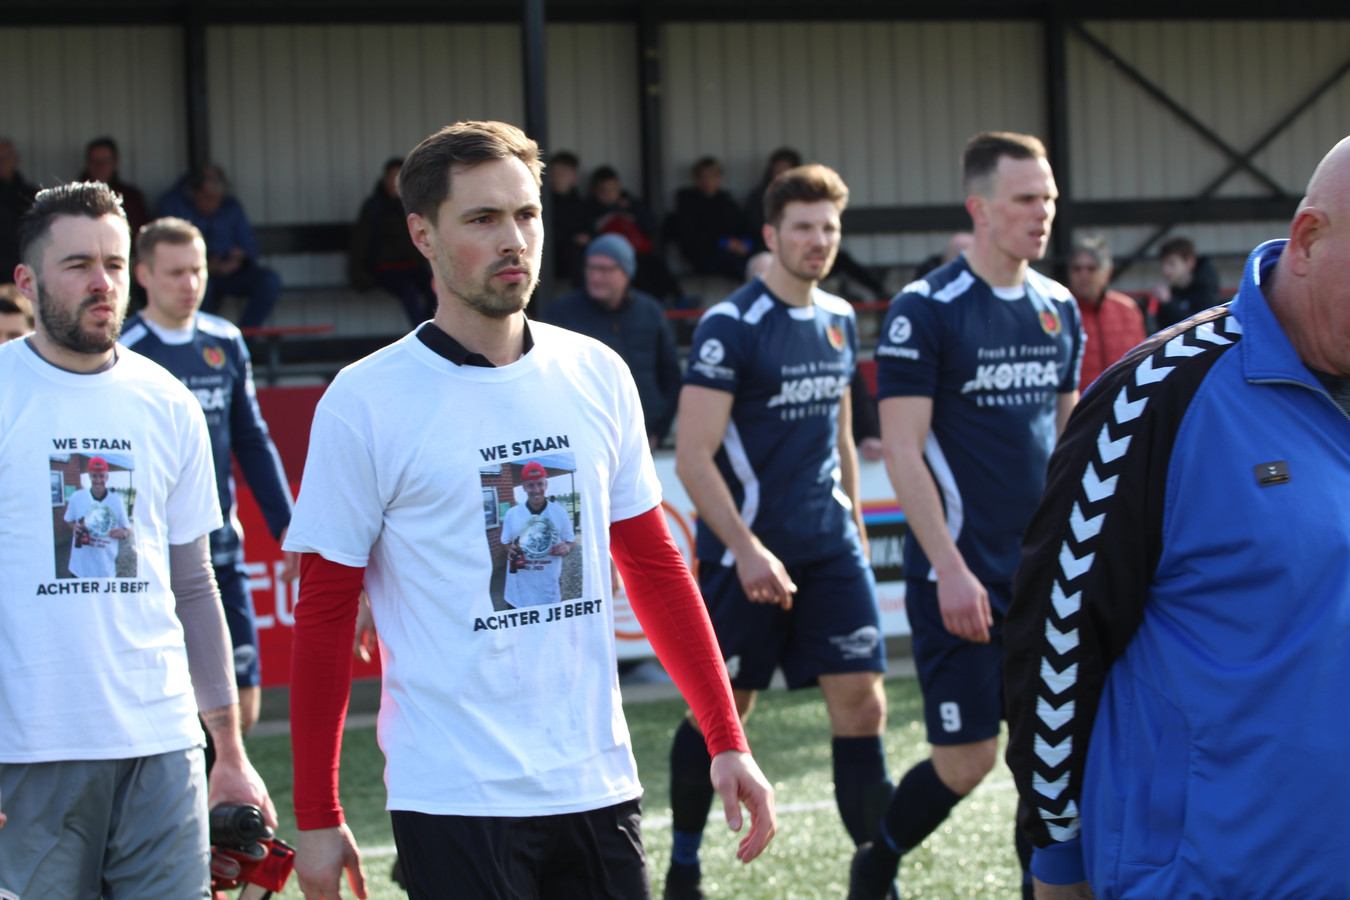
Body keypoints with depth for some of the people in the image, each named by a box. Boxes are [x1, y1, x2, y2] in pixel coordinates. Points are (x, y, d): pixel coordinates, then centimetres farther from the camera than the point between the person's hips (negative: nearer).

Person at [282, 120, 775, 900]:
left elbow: (654, 565, 13)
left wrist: (728, 740, 9)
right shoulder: (365, 403, -6)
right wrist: (317, 817, -3)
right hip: (454, 802, -4)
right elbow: (324, 616, -3)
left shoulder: (597, 375, 7)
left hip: (598, 783, 4)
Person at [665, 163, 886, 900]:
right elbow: (692, 457, -15)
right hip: (745, 553, -6)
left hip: (829, 546, 6)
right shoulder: (730, 326, -11)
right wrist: (747, 550, -22)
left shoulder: (839, 320, 10)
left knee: (862, 708, -2)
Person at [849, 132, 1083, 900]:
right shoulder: (926, 310, -10)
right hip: (963, 574, -6)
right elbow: (903, 451, -13)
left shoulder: (1060, 308, 9)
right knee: (967, 760, -3)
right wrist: (951, 569, -18)